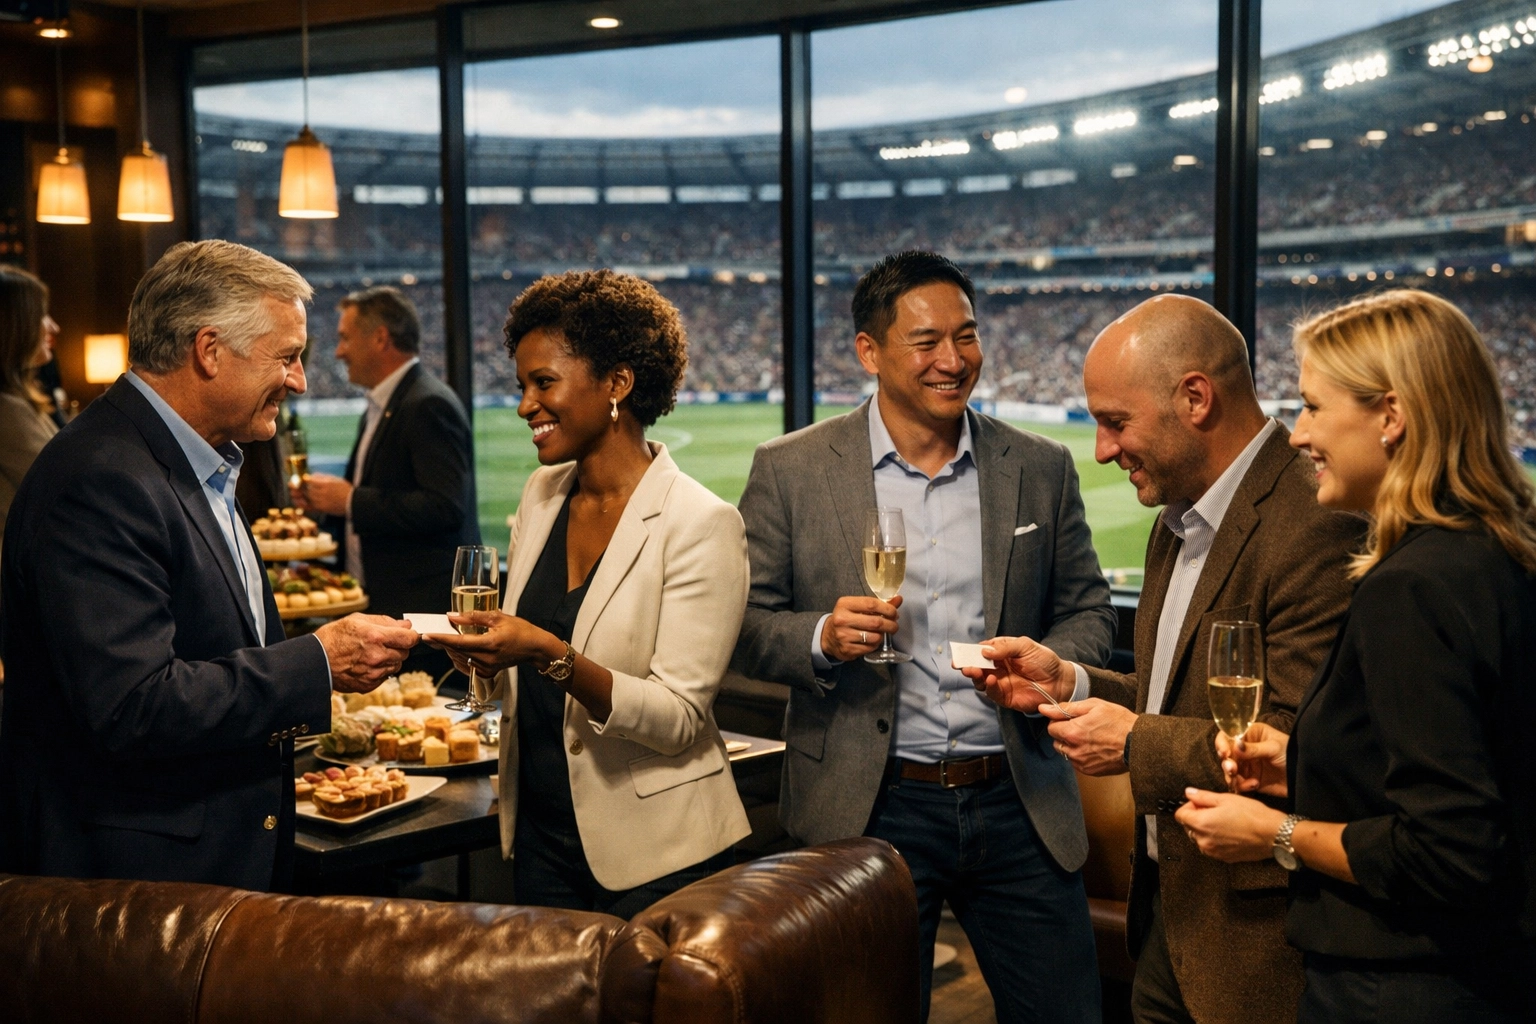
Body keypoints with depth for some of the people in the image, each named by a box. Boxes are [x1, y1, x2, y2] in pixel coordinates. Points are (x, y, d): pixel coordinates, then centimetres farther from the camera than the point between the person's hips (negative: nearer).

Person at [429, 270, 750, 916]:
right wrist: (487, 658, -8)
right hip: (542, 836, 6)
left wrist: (552, 656, -30)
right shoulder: (541, 494, 4)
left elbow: (679, 718, -19)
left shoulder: (701, 524, -16)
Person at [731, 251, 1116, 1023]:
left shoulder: (1041, 469, 5)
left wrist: (1050, 665, -11)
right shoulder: (790, 471, -2)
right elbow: (744, 626, -1)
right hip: (869, 809, -2)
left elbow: (1088, 611, 10)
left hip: (1018, 805, 2)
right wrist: (823, 638, -21)